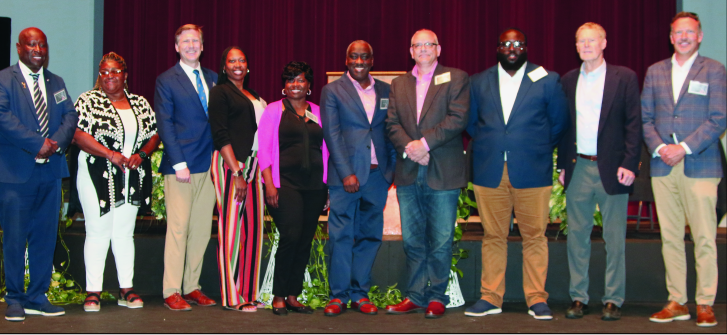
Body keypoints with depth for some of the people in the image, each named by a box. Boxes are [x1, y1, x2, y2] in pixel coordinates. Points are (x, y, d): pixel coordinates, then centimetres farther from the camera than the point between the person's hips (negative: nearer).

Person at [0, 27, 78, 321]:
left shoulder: (56, 83, 17)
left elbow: (70, 116, 7)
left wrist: (56, 143, -13)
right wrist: (38, 144, -20)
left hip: (50, 173, 5)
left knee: (45, 237, 7)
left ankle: (37, 297, 17)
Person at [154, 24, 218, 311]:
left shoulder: (213, 79, 15)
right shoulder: (166, 81, 1)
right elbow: (165, 125, -4)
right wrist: (179, 163, -12)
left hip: (208, 165, 5)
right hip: (181, 166, -5)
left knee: (202, 230, 7)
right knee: (178, 228, -5)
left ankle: (192, 287, 15)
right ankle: (172, 292, 2)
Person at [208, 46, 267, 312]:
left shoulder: (253, 96, 21)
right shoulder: (220, 92, -1)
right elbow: (221, 136, -9)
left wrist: (264, 171, 11)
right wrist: (236, 173, -16)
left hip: (254, 165, 7)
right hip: (230, 163, -7)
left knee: (253, 227, 5)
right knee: (231, 227, -5)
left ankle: (248, 292, 12)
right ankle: (231, 296, -1)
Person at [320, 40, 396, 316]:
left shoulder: (386, 91, 13)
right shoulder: (332, 91, 3)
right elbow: (332, 135, -4)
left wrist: (391, 169, 3)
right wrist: (346, 173, -12)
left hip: (377, 175, 3)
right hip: (346, 175, -3)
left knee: (370, 235, 7)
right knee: (341, 236, -1)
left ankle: (360, 293, 16)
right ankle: (338, 295, 7)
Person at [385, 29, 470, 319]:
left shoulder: (456, 79, 4)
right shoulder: (398, 85, 17)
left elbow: (458, 119, -8)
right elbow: (392, 124, 8)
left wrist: (425, 143, -15)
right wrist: (409, 148, -10)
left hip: (443, 173, -4)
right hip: (408, 173, 4)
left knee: (440, 241, 0)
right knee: (412, 240, 7)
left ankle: (437, 297, 11)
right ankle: (415, 296, 16)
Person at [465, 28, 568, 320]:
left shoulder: (547, 81, 6)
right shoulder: (479, 82, 12)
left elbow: (560, 122, 11)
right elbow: (470, 121, 20)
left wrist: (540, 150, 9)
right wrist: (486, 144, 10)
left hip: (532, 172, -2)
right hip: (489, 172, 2)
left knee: (534, 236, 0)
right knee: (493, 236, 5)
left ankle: (537, 299, 8)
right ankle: (490, 298, 13)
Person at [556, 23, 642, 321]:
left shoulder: (624, 77, 1)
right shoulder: (568, 80, 11)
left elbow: (633, 124, -3)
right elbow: (563, 125, 14)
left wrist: (629, 164, -10)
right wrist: (562, 165, 9)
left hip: (612, 169, -3)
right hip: (578, 169, 3)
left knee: (614, 239, 2)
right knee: (577, 236, 6)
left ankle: (613, 300, 10)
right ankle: (578, 297, 14)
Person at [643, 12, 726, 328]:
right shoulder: (655, 71, 15)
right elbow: (645, 117, 12)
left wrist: (685, 148, -13)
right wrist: (658, 148, -5)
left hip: (699, 165, -4)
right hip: (663, 167, 4)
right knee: (670, 237, 6)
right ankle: (677, 302, 13)